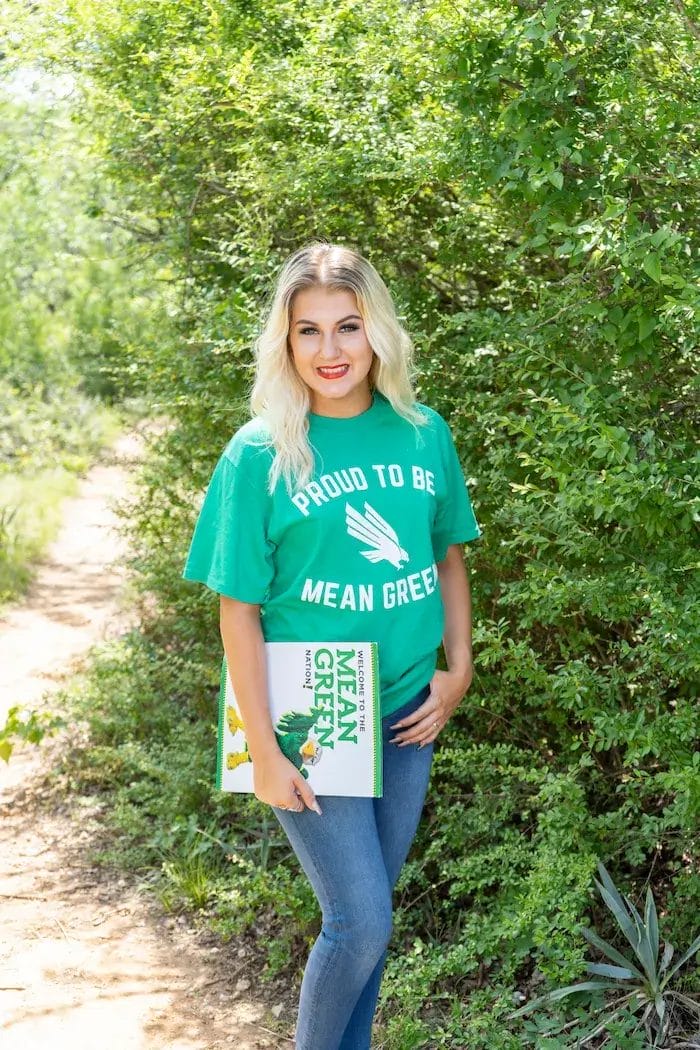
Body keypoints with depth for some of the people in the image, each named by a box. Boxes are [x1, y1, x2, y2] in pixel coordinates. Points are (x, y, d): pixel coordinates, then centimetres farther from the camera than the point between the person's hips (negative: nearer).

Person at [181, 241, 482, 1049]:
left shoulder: (423, 433, -1)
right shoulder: (260, 453, -12)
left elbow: (447, 556, 12)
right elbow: (239, 610, -11)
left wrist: (458, 670, 2)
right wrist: (264, 752, -13)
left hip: (407, 713, 4)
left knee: (368, 908, 16)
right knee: (361, 920, -3)